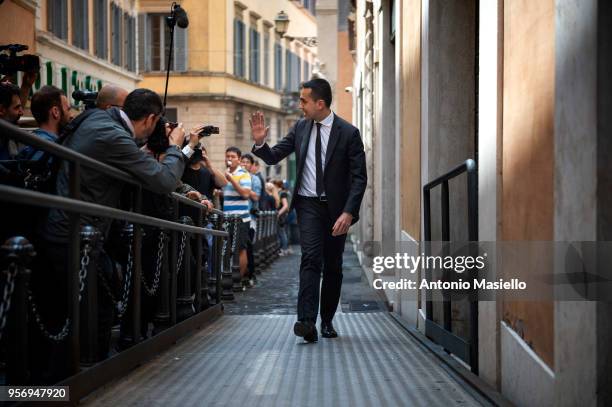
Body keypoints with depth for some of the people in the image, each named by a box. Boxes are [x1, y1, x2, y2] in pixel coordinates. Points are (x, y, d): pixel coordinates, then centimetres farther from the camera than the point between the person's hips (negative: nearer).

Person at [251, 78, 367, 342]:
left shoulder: (348, 133, -8)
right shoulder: (300, 128, 3)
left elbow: (359, 177, -10)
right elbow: (273, 157, 7)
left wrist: (348, 212, -19)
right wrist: (260, 142, -14)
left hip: (336, 207, -1)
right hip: (308, 204, 1)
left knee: (333, 266, 10)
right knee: (311, 258, -17)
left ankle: (327, 321, 24)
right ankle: (307, 322, -25)